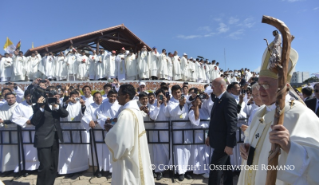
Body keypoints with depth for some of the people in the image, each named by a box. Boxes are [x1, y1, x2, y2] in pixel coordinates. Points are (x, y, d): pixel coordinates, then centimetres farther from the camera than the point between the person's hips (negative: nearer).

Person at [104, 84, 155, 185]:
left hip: (128, 156, -9)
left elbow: (119, 137, -26)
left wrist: (110, 130, -9)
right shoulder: (135, 109, 6)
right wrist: (114, 127, 9)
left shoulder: (126, 113, -24)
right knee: (137, 176, 20)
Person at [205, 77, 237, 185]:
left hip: (223, 142, -9)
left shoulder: (229, 100, -19)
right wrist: (209, 135, 18)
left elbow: (232, 124, -23)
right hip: (220, 140, 9)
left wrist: (229, 144, -23)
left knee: (215, 168, -2)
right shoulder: (218, 99, 10)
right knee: (225, 167, 20)